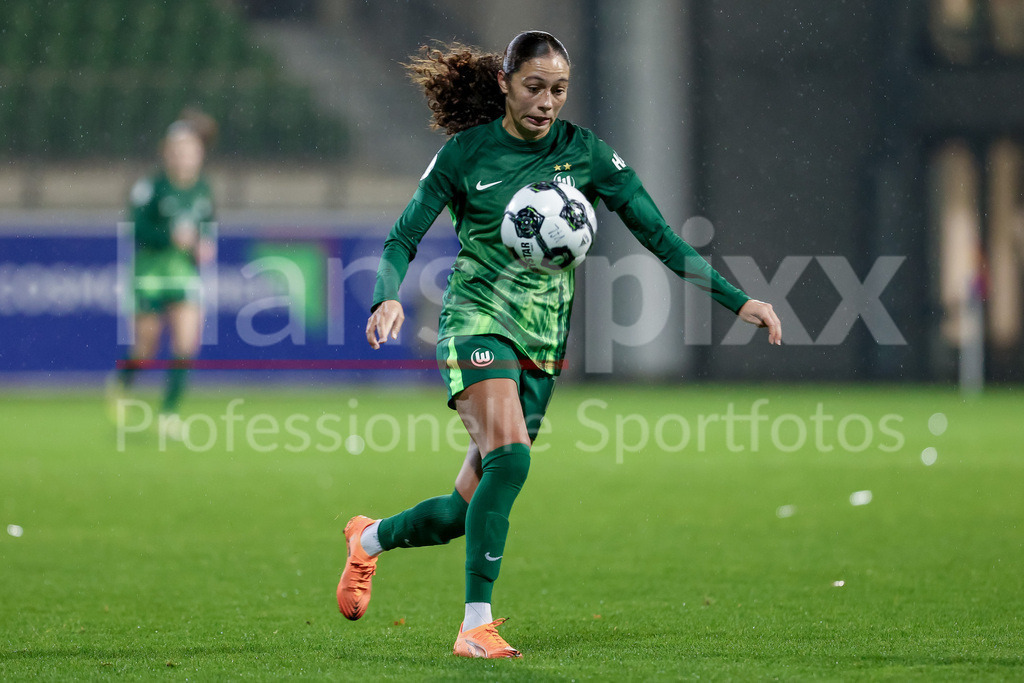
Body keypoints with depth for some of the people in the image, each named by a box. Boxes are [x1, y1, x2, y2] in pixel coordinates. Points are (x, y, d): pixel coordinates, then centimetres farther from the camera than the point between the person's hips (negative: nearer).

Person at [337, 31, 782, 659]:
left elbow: (659, 234, 1)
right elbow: (402, 239, -1)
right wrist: (388, 298, -23)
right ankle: (476, 626, -26)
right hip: (478, 317, -3)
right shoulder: (466, 152, -4)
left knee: (469, 511, 4)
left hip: (544, 337, 3)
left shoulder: (584, 152, 2)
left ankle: (370, 538, 35)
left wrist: (737, 300, -6)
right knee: (510, 457, -30)